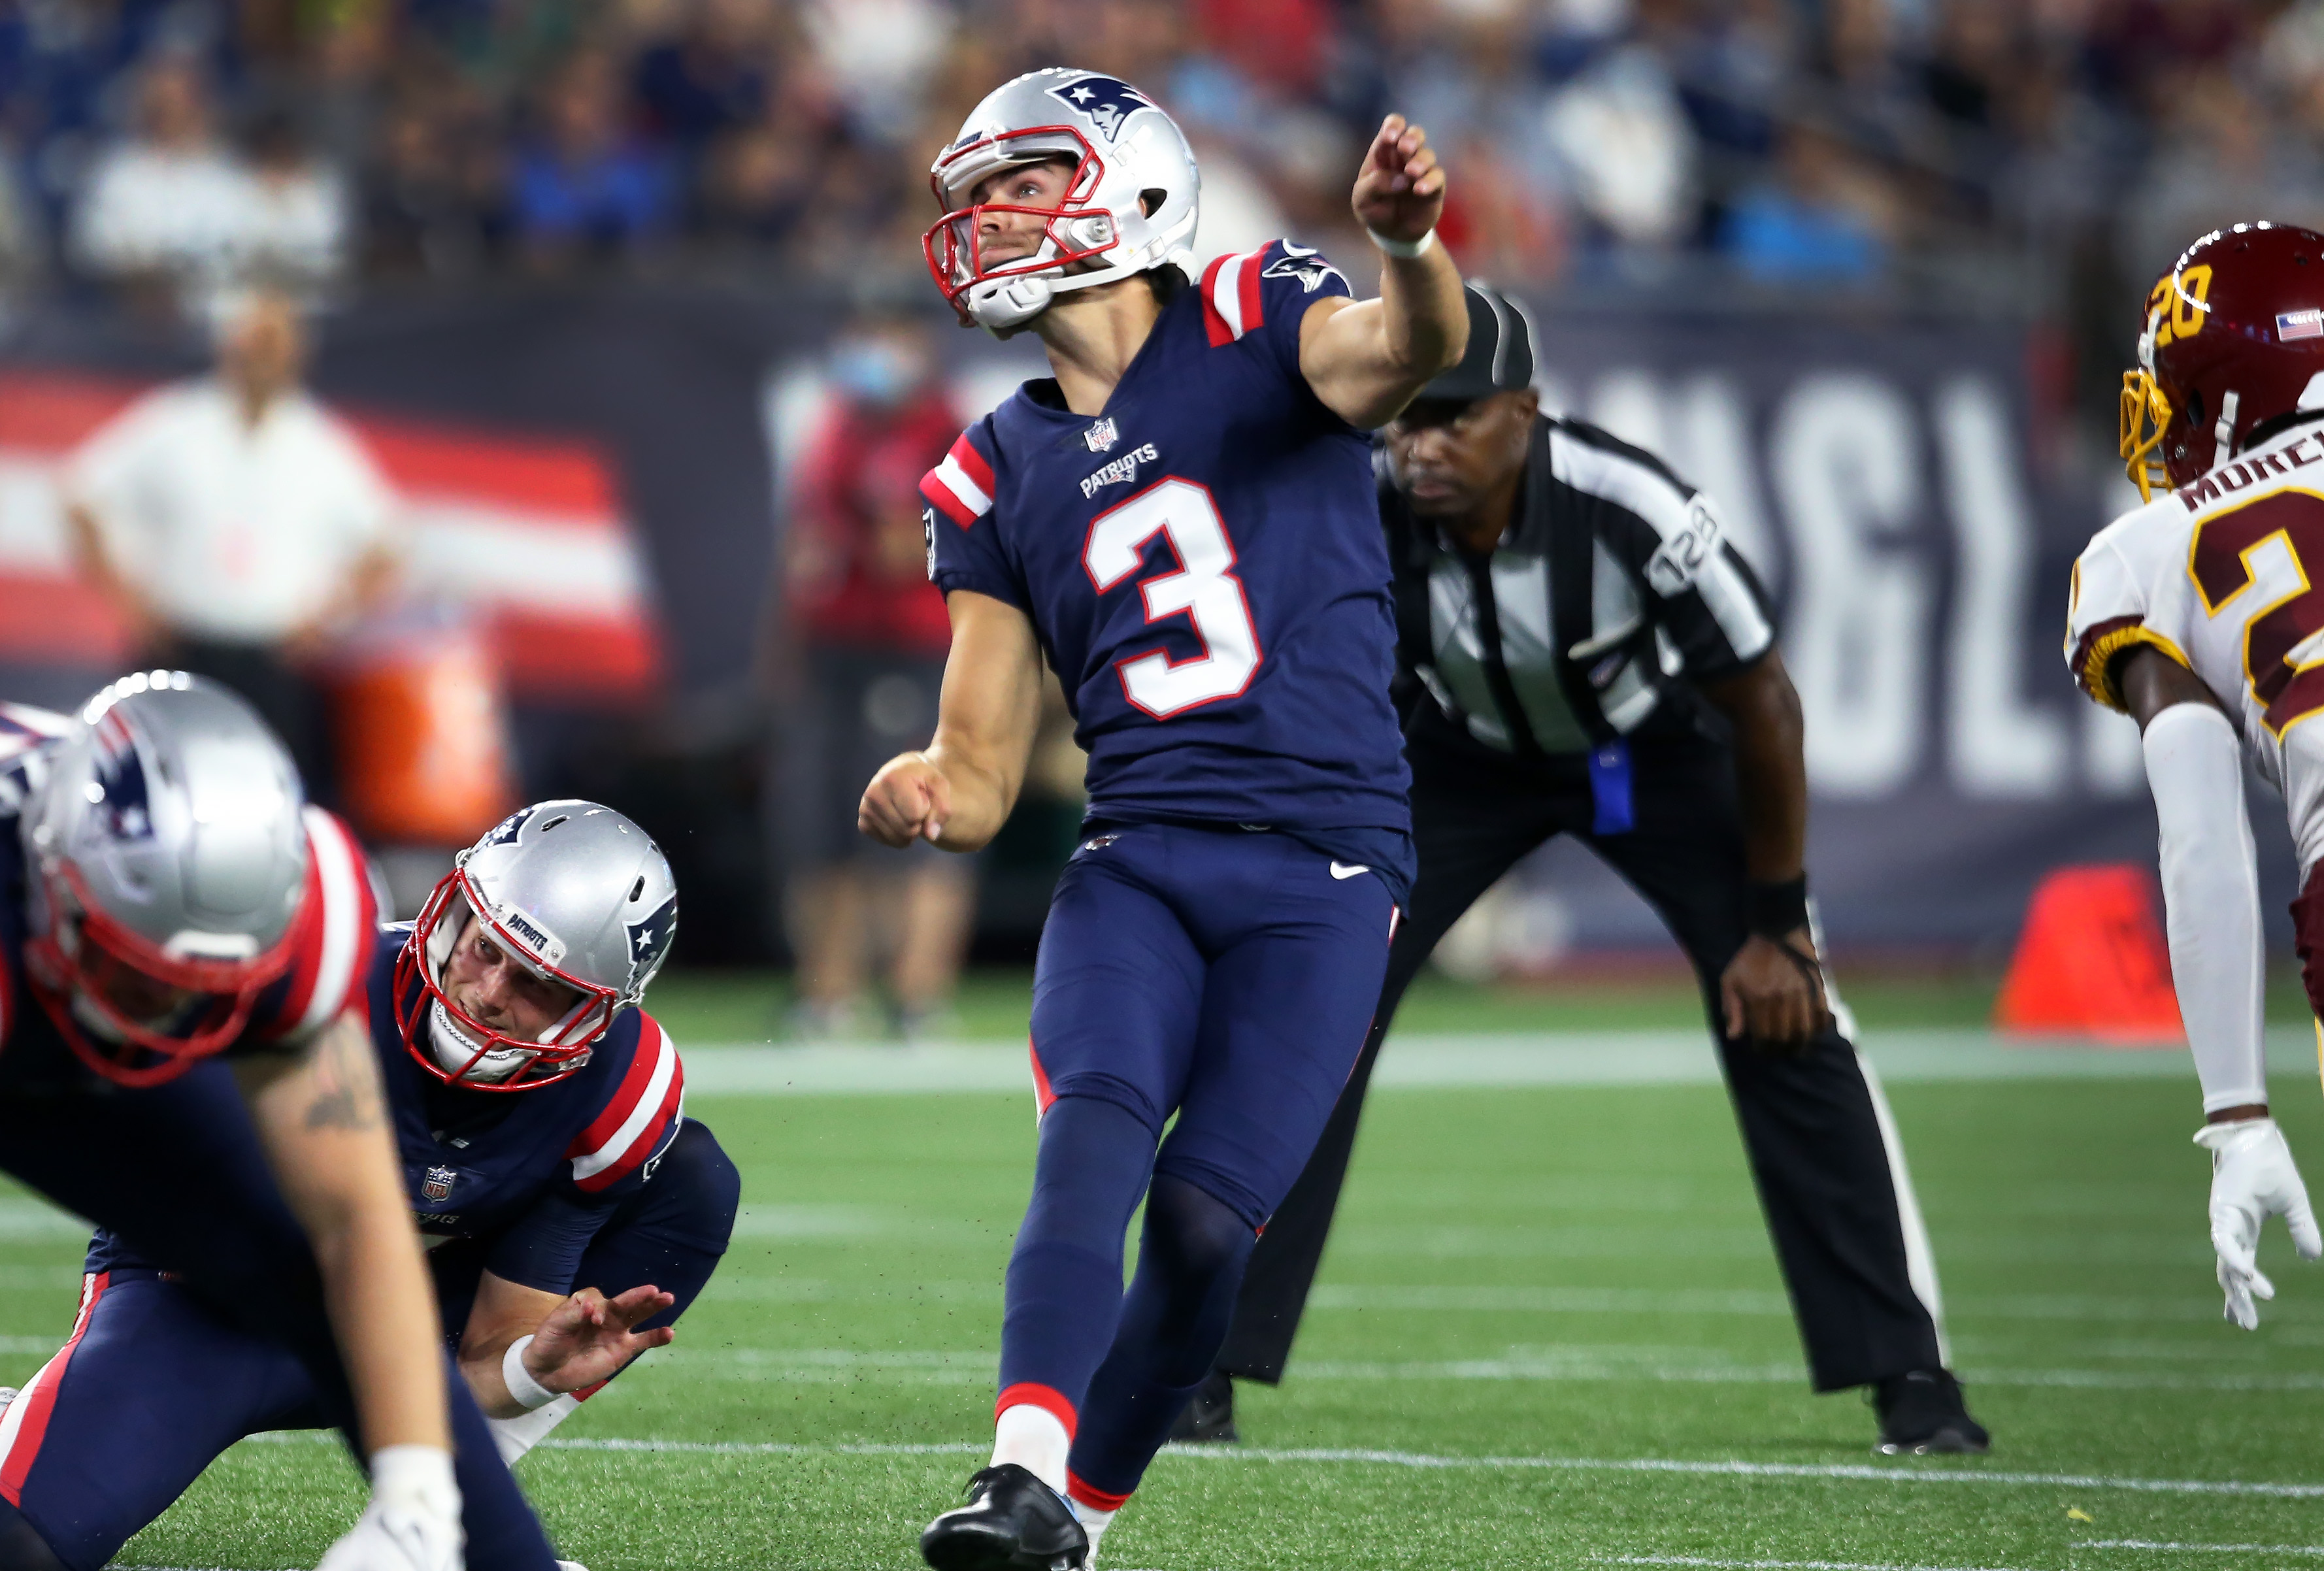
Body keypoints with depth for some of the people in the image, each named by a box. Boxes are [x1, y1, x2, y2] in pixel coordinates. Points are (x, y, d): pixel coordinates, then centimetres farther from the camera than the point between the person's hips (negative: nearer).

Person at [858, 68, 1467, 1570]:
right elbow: (983, 780, 15)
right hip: (1135, 865, 3)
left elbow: (1420, 345, -22)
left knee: (1205, 1222, -11)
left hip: (1322, 876, -3)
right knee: (1096, 1126, -24)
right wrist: (921, 794, -10)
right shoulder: (1000, 479, 14)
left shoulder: (1255, 331, 2)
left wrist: (1409, 244, -46)